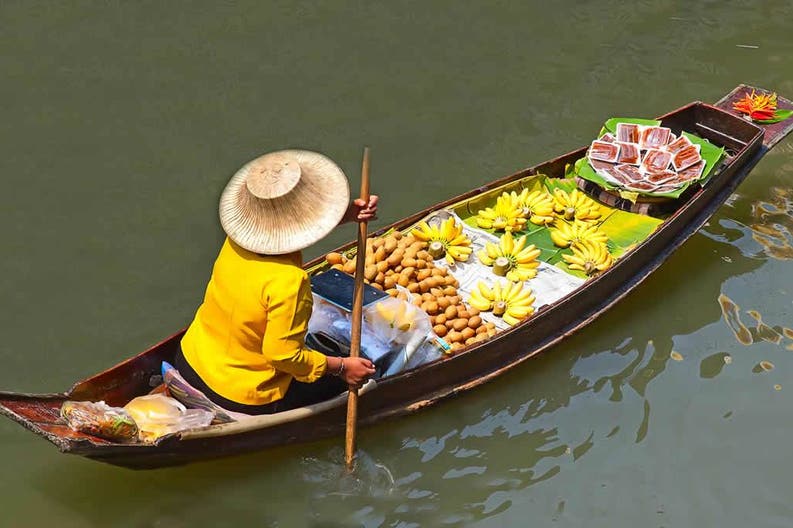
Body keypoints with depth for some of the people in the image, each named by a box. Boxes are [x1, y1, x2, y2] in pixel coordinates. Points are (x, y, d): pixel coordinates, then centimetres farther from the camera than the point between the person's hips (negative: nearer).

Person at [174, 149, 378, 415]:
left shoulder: (238, 235, -13)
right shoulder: (288, 282, -33)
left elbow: (292, 220, 5)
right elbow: (284, 356, -26)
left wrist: (346, 214, -8)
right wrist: (341, 367, -14)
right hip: (243, 399, -7)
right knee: (350, 378, 11)